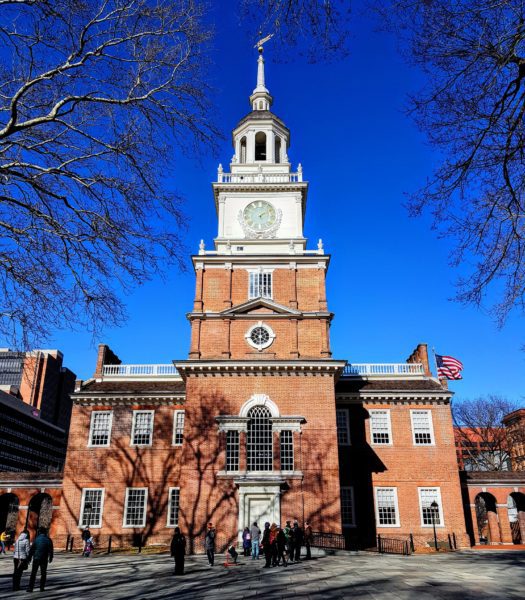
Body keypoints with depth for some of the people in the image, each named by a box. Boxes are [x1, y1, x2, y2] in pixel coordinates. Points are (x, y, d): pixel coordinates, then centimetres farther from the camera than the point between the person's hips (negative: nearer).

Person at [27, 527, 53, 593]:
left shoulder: (36, 539, -3)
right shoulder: (48, 540, -1)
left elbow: (32, 549, -3)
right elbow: (50, 550, 1)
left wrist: (29, 558, 6)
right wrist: (50, 558, 13)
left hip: (36, 558, 0)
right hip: (44, 559, 0)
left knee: (33, 573, 6)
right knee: (43, 573, 10)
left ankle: (30, 587, 0)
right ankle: (42, 587, 10)